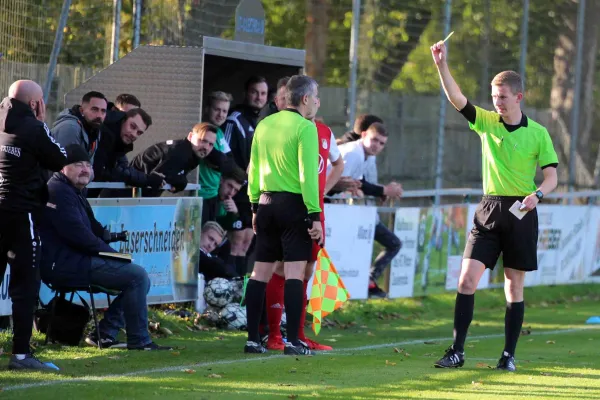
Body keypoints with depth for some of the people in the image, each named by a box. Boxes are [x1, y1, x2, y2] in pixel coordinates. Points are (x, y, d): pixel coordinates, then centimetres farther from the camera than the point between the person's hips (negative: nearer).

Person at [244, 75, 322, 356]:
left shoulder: (264, 124, 10)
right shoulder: (305, 127, -10)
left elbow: (253, 169, 13)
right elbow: (308, 174, -15)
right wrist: (315, 215, -14)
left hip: (267, 203, 7)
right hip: (294, 204, -6)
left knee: (261, 272, 8)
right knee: (294, 273, -6)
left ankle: (252, 339, 8)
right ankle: (293, 341, -9)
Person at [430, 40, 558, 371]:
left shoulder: (538, 133, 0)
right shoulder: (486, 122, 5)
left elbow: (551, 176, 0)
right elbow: (456, 99, -8)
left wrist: (536, 194, -21)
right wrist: (441, 65, -20)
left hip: (521, 213, -2)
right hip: (489, 210, 2)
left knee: (514, 287, 3)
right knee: (467, 279, -8)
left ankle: (509, 355, 10)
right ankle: (457, 352, -6)